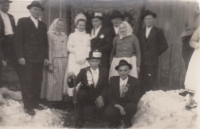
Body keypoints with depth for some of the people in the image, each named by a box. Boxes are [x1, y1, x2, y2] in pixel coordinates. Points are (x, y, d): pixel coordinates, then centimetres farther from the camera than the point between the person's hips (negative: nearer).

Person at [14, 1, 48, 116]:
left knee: (38, 82, 7)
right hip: (27, 58, -4)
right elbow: (18, 40, -4)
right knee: (27, 82, -3)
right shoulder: (23, 21, 2)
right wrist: (20, 56, -12)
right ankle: (28, 106, 3)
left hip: (39, 59, 5)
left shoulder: (43, 25, 16)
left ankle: (36, 103, 17)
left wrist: (46, 57, 8)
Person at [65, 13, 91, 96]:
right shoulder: (72, 35, 10)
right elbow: (69, 47, 4)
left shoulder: (88, 36, 16)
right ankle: (72, 94, -7)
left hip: (85, 59, 2)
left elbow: (89, 47, 11)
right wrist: (76, 51, -11)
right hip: (74, 59, -2)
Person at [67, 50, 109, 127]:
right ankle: (79, 119, -16)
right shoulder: (83, 71, -5)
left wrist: (101, 96, -24)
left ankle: (97, 118, 12)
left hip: (98, 98, 1)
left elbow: (106, 87, -5)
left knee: (101, 106, -28)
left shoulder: (104, 71, 0)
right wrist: (70, 79, -35)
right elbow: (72, 85, -12)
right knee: (81, 93, -31)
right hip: (85, 97, -1)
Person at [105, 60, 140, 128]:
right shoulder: (113, 80, 0)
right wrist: (118, 106, -20)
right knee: (108, 112, -32)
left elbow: (136, 99, -11)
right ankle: (115, 120, 6)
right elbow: (110, 97, -4)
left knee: (132, 106, -34)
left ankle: (127, 121, 1)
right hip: (115, 105, 0)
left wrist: (125, 94, -29)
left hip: (127, 105, 0)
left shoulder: (134, 81, -5)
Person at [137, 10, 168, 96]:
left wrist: (156, 53, 0)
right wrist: (141, 55, 4)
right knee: (143, 84, 1)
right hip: (142, 62, 3)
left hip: (152, 62, -3)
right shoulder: (140, 32, 14)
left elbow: (164, 45, 3)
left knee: (151, 83, -7)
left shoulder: (158, 31, 4)